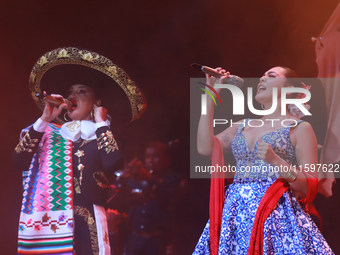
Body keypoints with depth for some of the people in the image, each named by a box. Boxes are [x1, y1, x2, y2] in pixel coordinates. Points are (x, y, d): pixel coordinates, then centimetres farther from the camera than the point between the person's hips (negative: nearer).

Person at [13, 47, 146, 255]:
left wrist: (101, 124, -1)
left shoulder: (103, 137, 8)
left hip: (86, 222, -2)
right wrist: (44, 120, 0)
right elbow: (20, 161, 1)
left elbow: (114, 163, -14)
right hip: (49, 220, 2)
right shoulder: (51, 133, 14)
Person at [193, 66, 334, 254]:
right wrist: (210, 96, 6)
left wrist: (276, 161, -19)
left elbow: (310, 188, -3)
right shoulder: (243, 126, 18)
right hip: (235, 214, 5)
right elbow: (205, 147, 2)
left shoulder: (299, 128, 3)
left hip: (276, 215, -4)